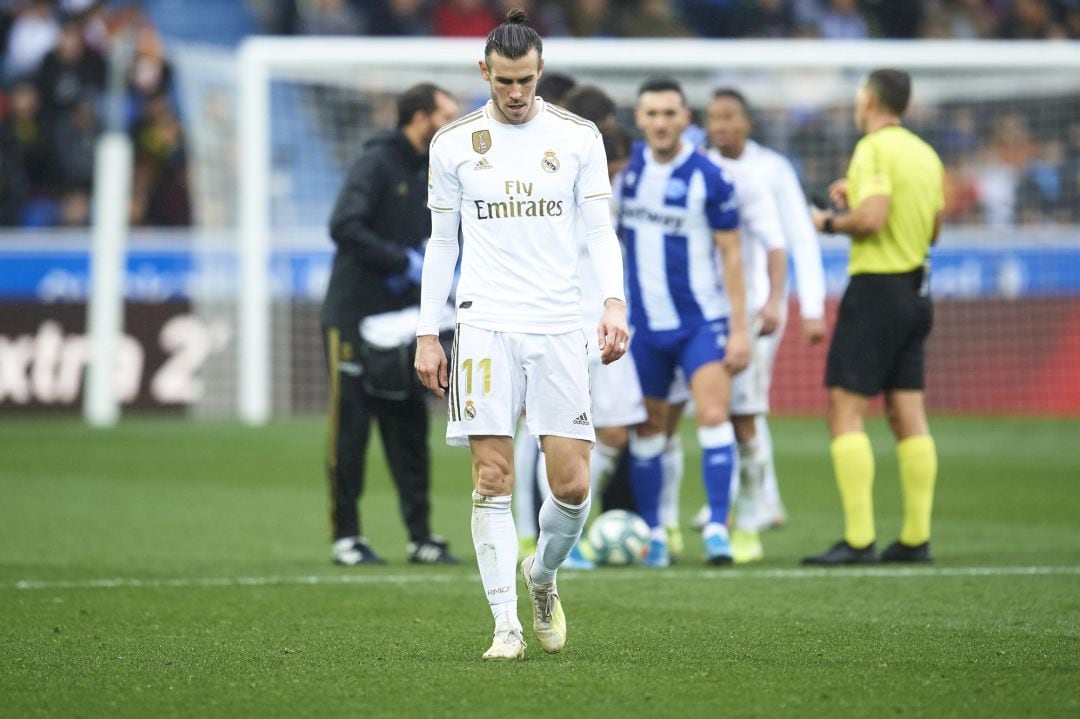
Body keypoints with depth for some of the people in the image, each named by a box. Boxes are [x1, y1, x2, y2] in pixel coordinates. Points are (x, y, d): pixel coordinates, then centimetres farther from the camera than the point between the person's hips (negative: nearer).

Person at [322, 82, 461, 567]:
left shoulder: (431, 172, 12)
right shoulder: (377, 163, -11)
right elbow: (344, 227, -23)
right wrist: (404, 261, -21)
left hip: (402, 321, 7)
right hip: (353, 320, -7)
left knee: (409, 427, 5)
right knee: (350, 427, -2)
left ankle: (421, 536, 7)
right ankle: (345, 536, 4)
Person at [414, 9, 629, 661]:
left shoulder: (579, 137, 5)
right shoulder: (455, 143, 6)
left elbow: (600, 229, 4)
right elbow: (442, 242, 11)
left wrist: (614, 302, -12)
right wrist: (427, 334, 7)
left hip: (560, 326, 1)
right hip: (486, 325, -1)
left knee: (573, 485, -4)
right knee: (493, 479, -7)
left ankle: (543, 576, 25)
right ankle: (506, 624, -2)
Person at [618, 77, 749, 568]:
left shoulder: (708, 178, -10)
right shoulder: (627, 166, 2)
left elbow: (731, 255, -6)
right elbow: (612, 232, 17)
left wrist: (739, 329, -10)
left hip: (701, 321, -4)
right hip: (643, 324, 4)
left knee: (713, 416, -17)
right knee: (646, 429, 8)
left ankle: (718, 528, -17)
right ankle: (652, 533, 18)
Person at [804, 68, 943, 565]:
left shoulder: (874, 149, -12)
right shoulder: (925, 153, 13)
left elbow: (871, 219, -24)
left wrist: (830, 222, -5)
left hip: (876, 287, -8)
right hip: (916, 290, 8)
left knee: (845, 410, -7)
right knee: (908, 416, 9)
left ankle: (858, 539, -14)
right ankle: (916, 537, 8)